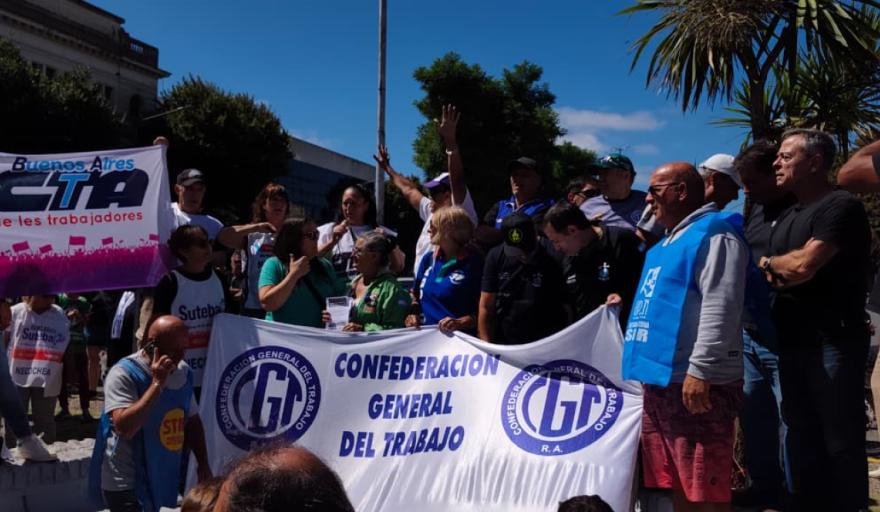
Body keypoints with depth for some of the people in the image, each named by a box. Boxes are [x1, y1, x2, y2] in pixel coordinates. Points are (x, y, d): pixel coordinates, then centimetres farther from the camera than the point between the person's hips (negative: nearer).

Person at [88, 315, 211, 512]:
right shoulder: (123, 374, -16)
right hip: (126, 485, -6)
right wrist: (157, 384, -26)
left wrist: (203, 464, 10)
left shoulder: (183, 372, 3)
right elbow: (125, 427, -28)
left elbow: (192, 420, 14)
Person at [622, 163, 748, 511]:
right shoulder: (666, 244, 23)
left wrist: (700, 369, -24)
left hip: (693, 384, -10)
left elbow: (720, 307, -19)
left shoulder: (713, 233, -7)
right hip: (659, 381, 10)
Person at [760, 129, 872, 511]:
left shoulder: (840, 207, -11)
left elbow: (803, 265, -21)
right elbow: (776, 278, 16)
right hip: (793, 343, 9)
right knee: (802, 436, 15)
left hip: (833, 341, -9)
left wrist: (768, 263, -1)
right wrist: (778, 274, -7)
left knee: (840, 440, -1)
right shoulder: (786, 217, 18)